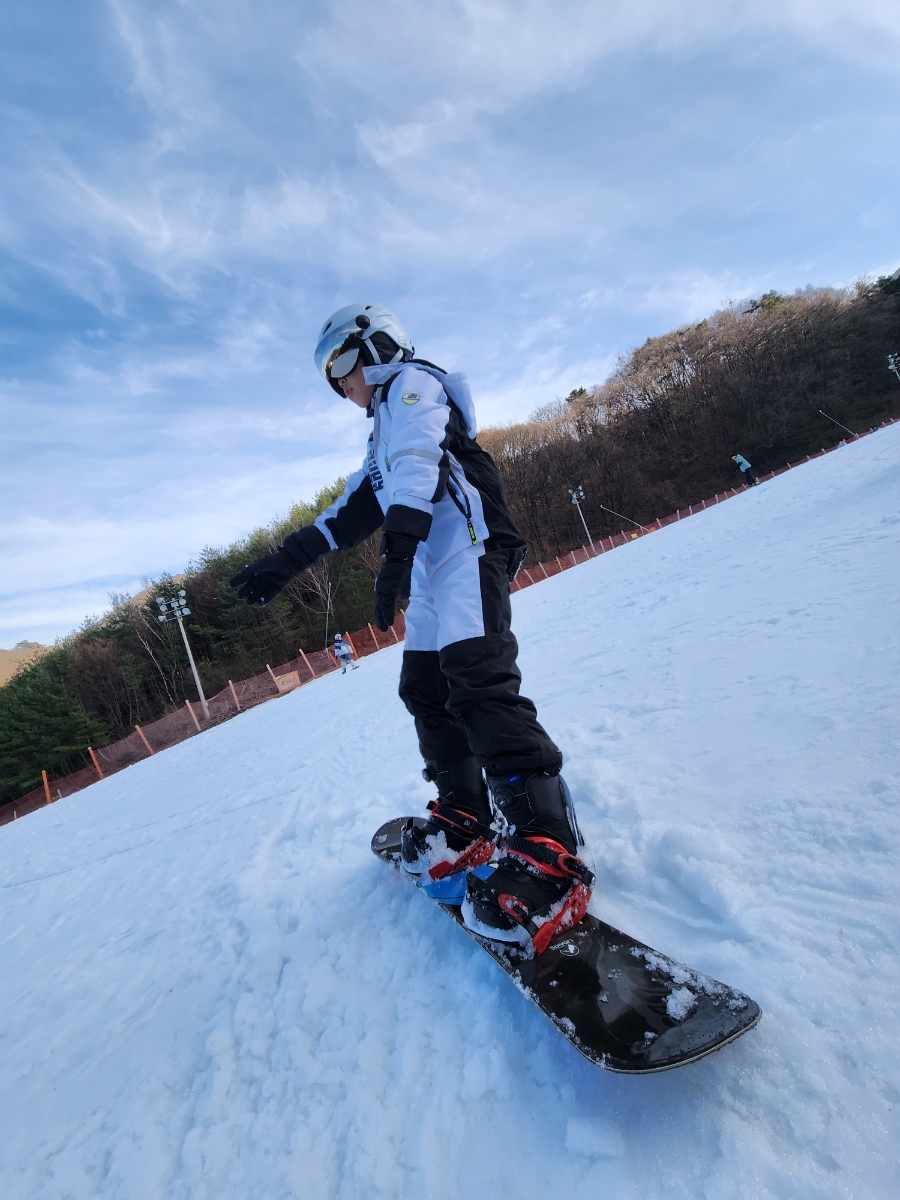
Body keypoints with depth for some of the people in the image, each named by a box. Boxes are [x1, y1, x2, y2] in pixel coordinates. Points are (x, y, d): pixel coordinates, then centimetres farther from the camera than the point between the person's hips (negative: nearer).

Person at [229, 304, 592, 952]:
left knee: (478, 680, -23)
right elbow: (357, 507, 28)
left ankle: (550, 849, -23)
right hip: (429, 564, 10)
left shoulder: (411, 382, 7)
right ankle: (466, 819, 18)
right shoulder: (386, 427, 34)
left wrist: (396, 551, -26)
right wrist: (288, 558, 22)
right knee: (426, 689, 8)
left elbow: (418, 465, -14)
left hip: (466, 545, -10)